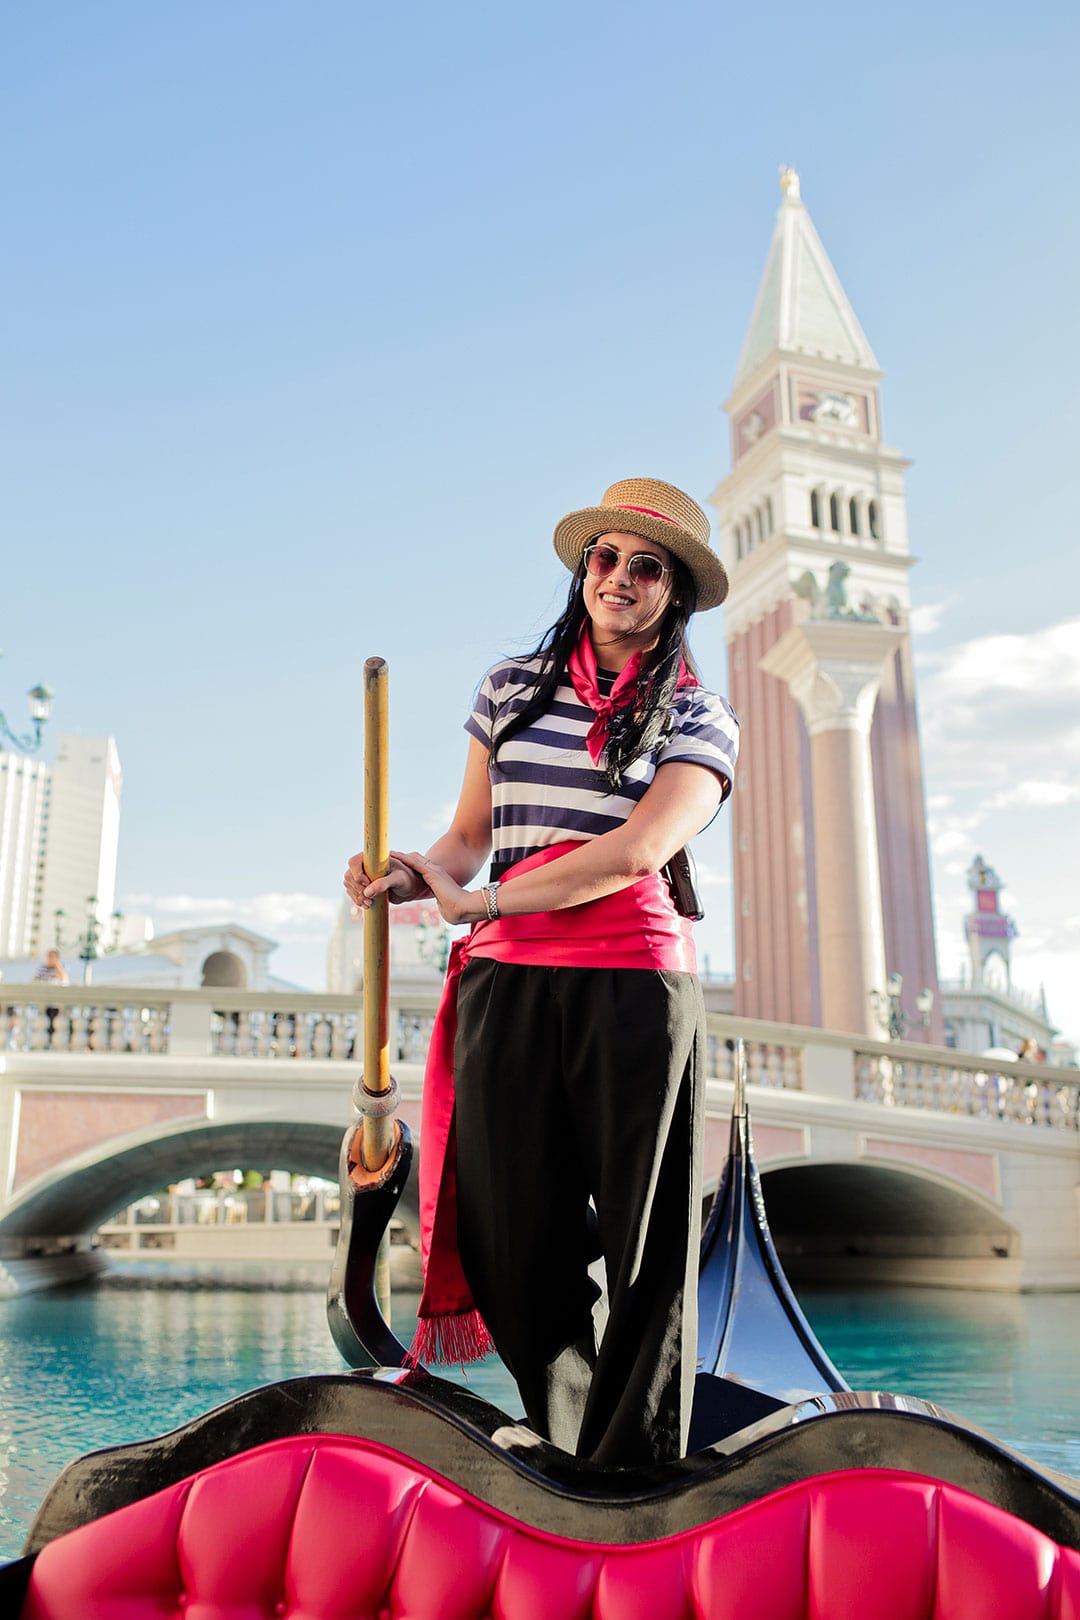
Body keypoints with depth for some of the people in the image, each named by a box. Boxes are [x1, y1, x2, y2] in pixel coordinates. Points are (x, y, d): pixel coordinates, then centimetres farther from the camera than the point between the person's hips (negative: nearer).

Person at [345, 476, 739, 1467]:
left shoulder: (701, 719, 7)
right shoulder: (513, 686, 17)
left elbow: (635, 850, -8)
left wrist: (470, 900, -12)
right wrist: (408, 878, -5)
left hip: (635, 986, -2)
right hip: (504, 987, 3)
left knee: (646, 1245, 0)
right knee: (516, 1247, 4)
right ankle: (572, 1456, 18)